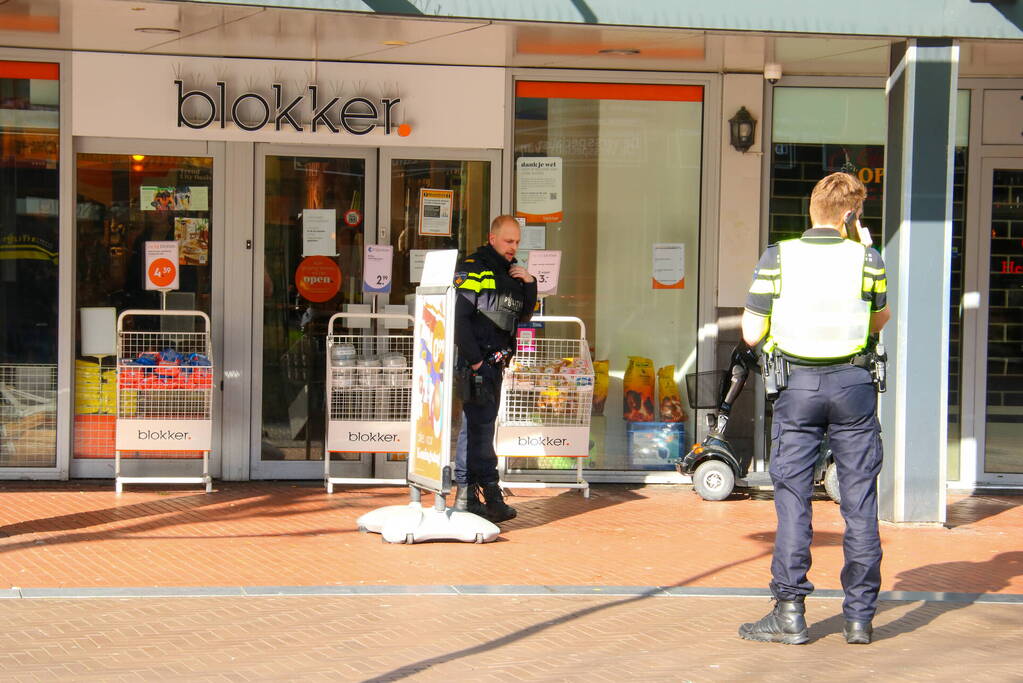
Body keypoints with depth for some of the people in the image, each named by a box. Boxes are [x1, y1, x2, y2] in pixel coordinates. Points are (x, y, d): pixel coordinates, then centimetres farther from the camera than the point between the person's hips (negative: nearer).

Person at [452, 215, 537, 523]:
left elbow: (524, 315, 20)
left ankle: (465, 496, 15)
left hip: (495, 362, 9)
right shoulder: (472, 269, -8)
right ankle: (491, 495, -9)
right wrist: (474, 360, -16)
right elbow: (459, 317, -14)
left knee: (475, 426, 11)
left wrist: (529, 284, 4)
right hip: (474, 362, -9)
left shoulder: (511, 273, 17)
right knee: (479, 425, -9)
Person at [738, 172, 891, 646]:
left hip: (797, 386, 0)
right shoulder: (866, 261, -3)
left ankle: (789, 613, 4)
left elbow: (751, 334, -2)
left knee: (793, 499, 4)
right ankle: (860, 616, 11)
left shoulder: (776, 259, -5)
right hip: (853, 385, 1)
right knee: (860, 500, 7)